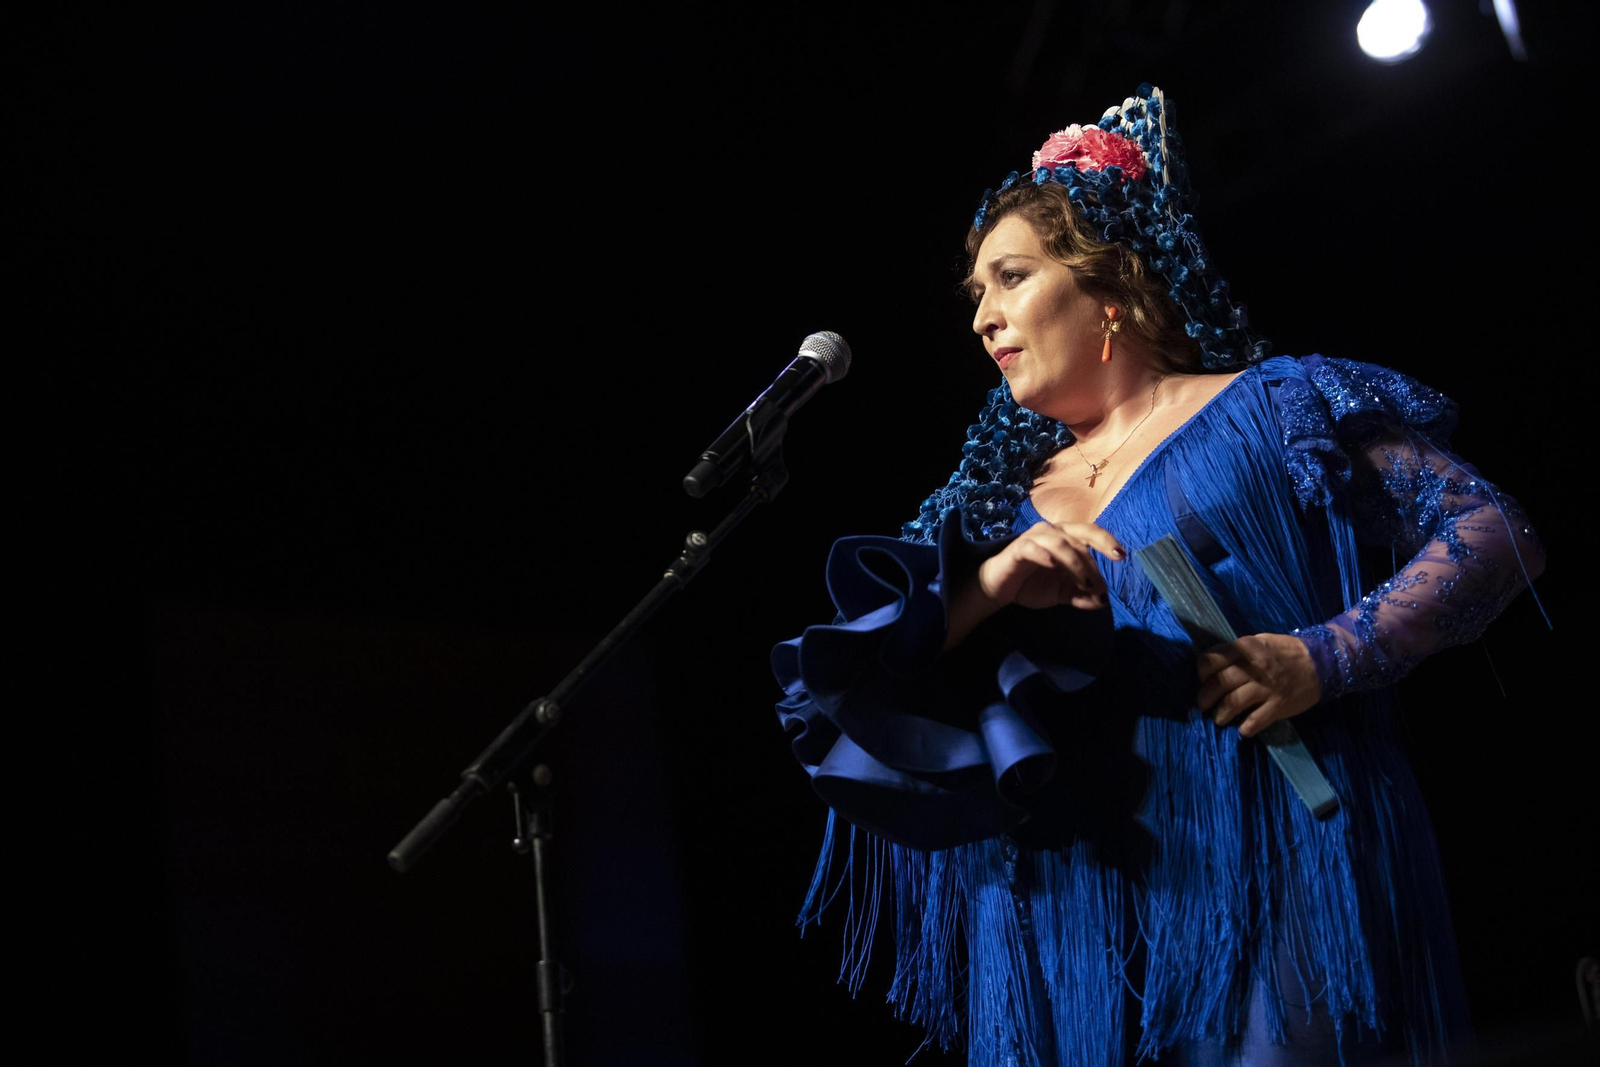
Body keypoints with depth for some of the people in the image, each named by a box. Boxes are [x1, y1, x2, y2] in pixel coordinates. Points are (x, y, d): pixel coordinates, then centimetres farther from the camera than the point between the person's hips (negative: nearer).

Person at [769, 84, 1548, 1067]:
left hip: (1278, 878, -4)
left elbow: (1495, 533, -1)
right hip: (1080, 912, 4)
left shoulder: (1271, 408, 7)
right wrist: (981, 592, -9)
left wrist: (1323, 659, -14)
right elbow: (856, 691, 9)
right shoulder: (1003, 499, 19)